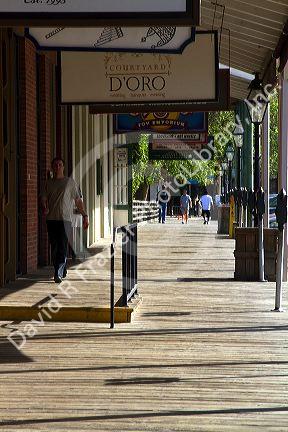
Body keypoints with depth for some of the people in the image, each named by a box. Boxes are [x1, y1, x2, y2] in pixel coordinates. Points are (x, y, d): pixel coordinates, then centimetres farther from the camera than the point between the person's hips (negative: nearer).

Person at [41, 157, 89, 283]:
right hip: (51, 218, 4)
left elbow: (78, 200, 8)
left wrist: (84, 216, 4)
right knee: (54, 247, 8)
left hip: (65, 219, -4)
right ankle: (62, 271, 22)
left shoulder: (70, 182, 7)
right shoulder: (48, 183, 15)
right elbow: (44, 198, 10)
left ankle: (59, 274, -18)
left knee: (62, 247, -13)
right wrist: (45, 207, -13)